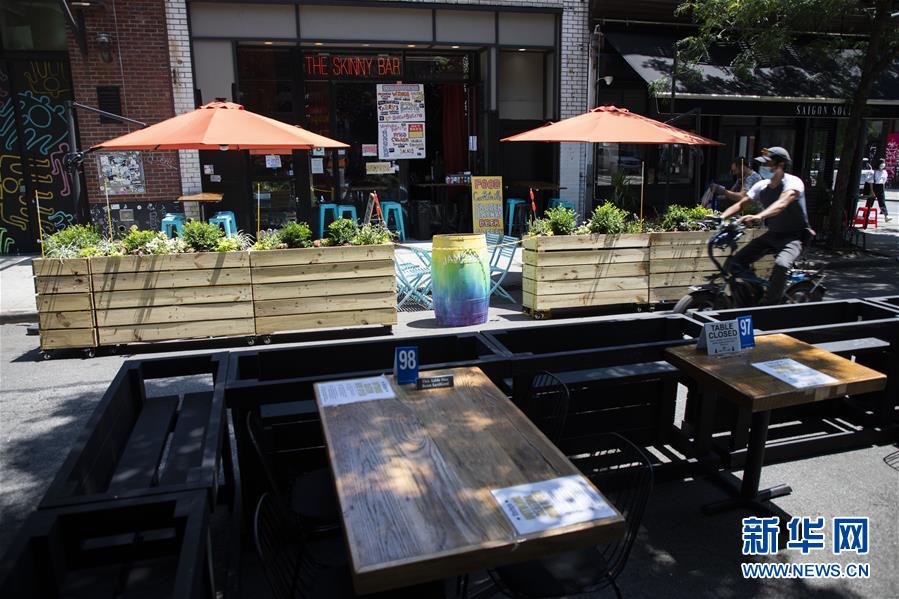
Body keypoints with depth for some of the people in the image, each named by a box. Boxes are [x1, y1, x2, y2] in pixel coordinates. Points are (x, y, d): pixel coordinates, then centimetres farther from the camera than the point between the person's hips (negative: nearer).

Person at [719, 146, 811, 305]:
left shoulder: (793, 182, -18)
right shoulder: (761, 186, 3)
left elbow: (782, 203, -37)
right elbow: (740, 204, -6)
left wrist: (759, 216, -56)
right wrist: (720, 217, -25)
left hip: (794, 237, -7)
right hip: (772, 235, 7)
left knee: (781, 264, -35)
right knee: (738, 260, -8)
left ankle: (769, 305, -24)